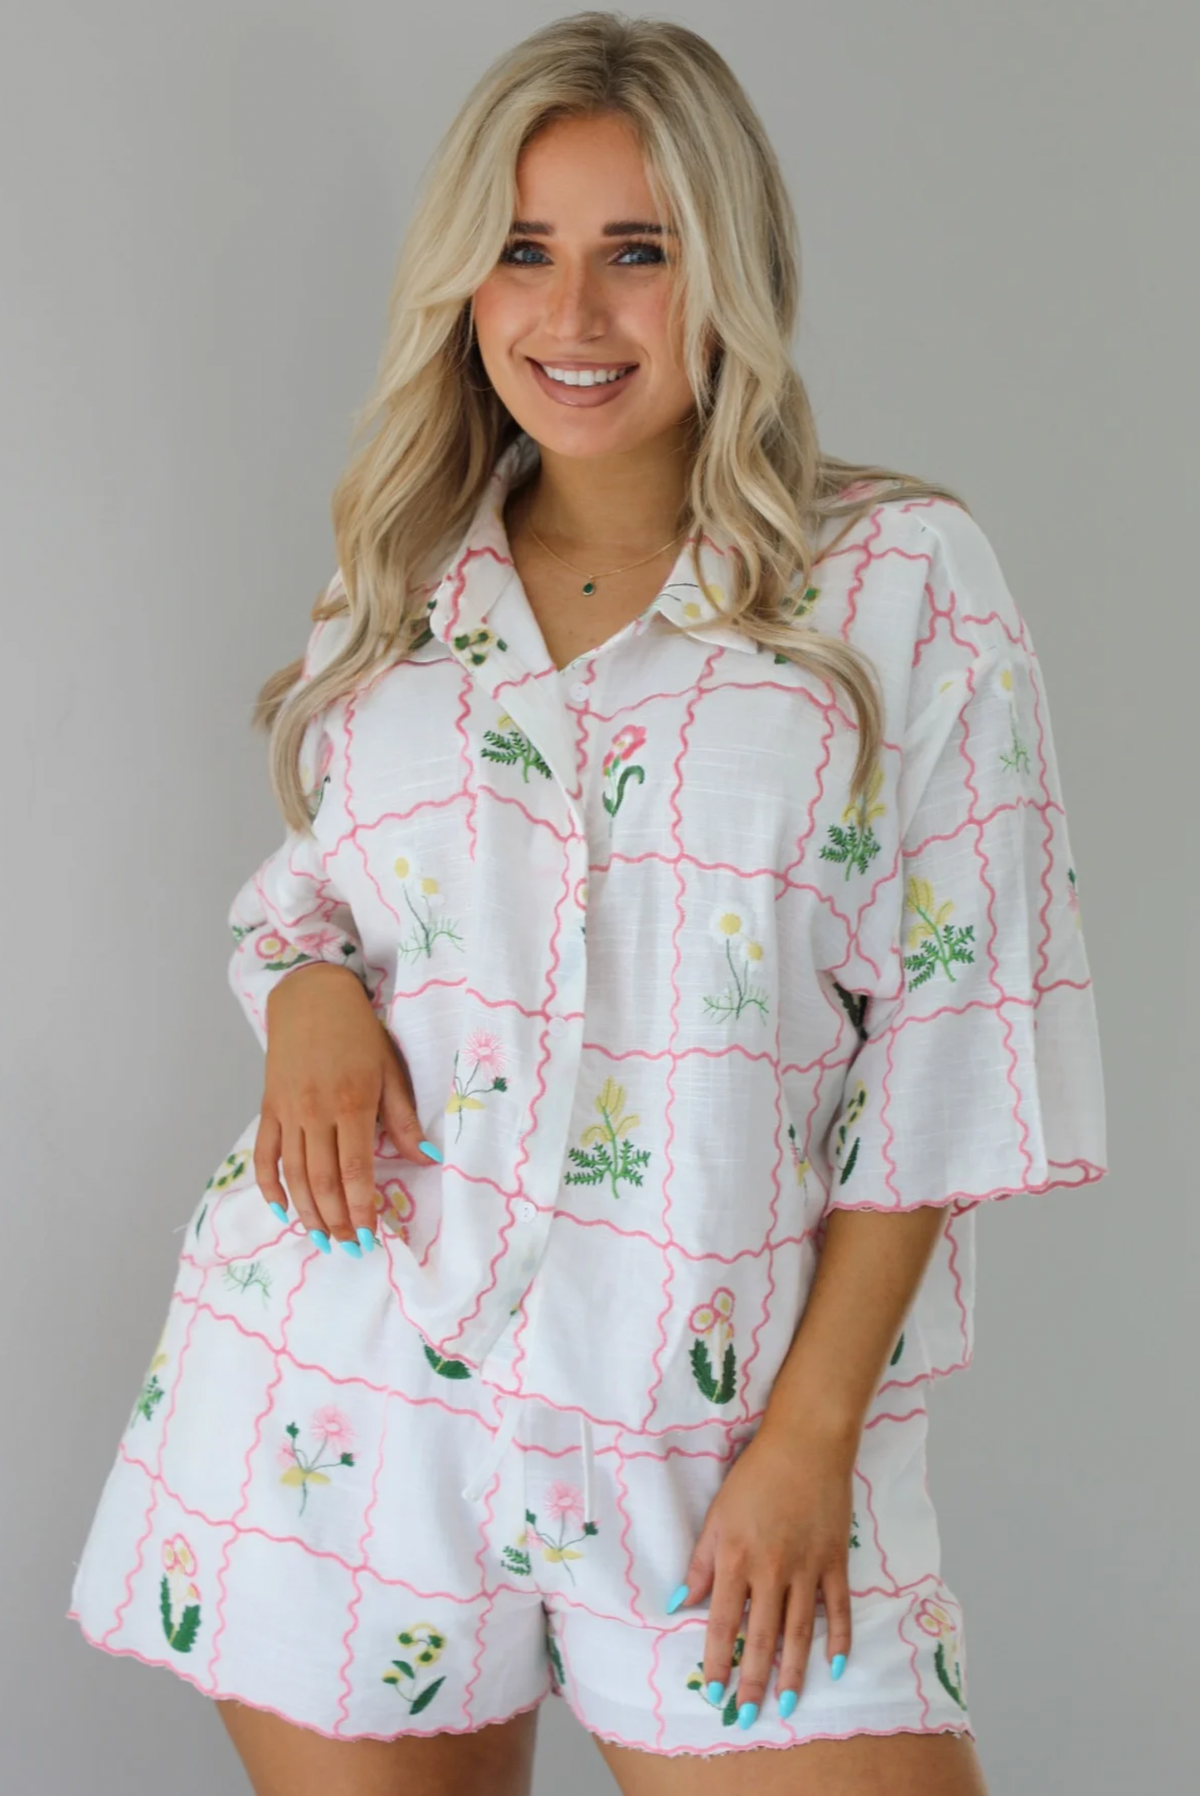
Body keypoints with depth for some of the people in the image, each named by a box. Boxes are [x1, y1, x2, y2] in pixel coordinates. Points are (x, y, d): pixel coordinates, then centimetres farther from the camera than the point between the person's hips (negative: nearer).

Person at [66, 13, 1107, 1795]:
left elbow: (946, 1037, -4)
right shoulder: (400, 592, 10)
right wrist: (307, 983, -5)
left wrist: (814, 1431, -9)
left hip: (711, 1419, -2)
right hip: (342, 1388, 3)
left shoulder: (903, 583, -2)